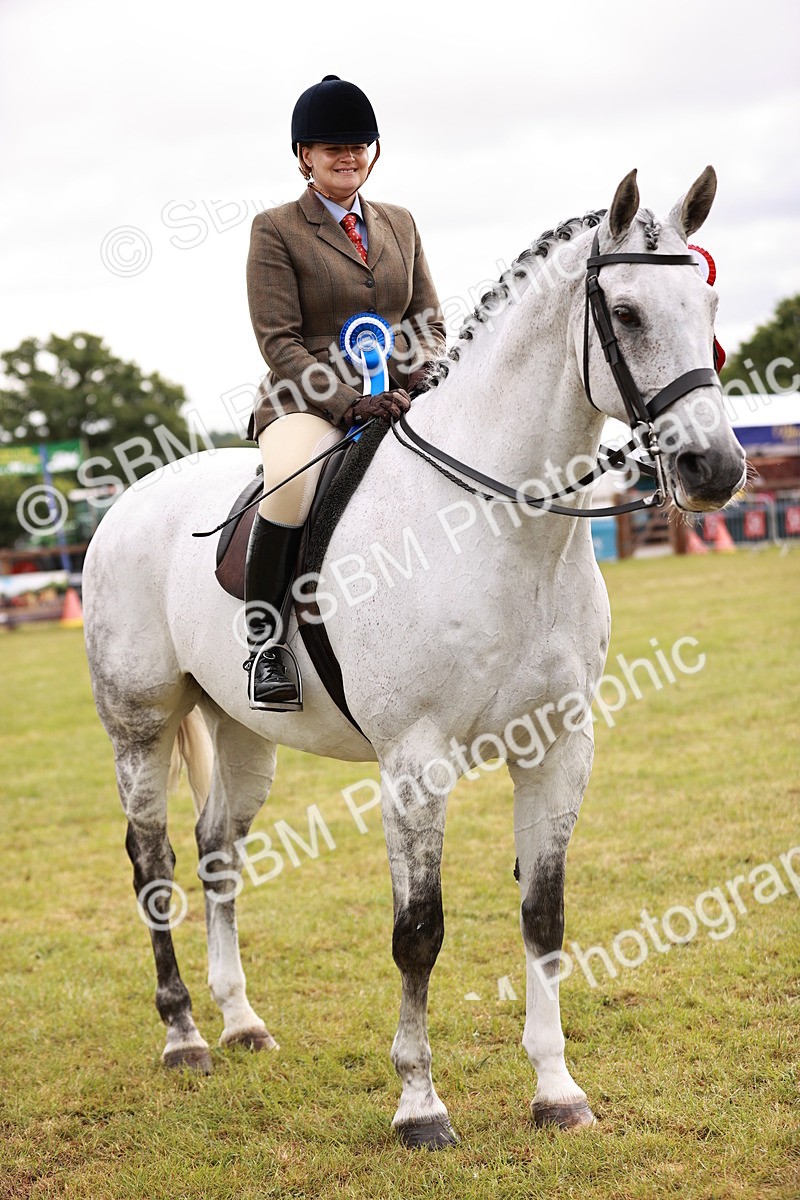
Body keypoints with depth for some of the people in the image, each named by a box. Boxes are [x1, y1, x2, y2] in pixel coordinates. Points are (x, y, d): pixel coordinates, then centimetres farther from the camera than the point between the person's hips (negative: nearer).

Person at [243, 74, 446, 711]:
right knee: (295, 478, -39)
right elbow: (279, 341, -6)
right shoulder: (276, 229, 2)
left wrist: (420, 382, -8)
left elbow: (431, 323, 16)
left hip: (401, 401, 5)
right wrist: (349, 400, -20)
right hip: (307, 402, -5)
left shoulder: (400, 225, 18)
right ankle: (264, 638, -24)